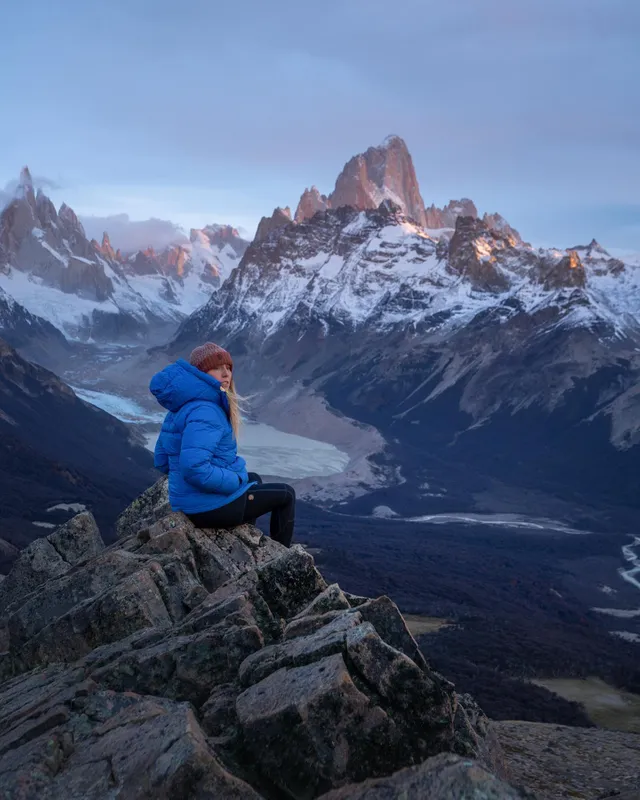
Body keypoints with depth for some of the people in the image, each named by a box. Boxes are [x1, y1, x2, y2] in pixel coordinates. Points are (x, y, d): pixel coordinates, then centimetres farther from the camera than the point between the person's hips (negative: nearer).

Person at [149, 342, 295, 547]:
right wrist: (237, 481, -19)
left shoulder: (180, 408, 7)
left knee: (255, 479, 35)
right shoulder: (204, 412, -23)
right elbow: (194, 468, -35)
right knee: (285, 495, 12)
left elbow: (162, 461, 13)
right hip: (214, 505, -9)